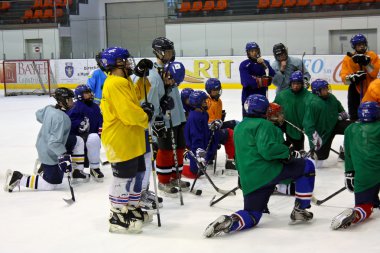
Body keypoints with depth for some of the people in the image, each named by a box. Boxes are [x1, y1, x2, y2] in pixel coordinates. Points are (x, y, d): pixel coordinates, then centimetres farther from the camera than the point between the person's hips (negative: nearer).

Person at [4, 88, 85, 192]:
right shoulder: (61, 118, -29)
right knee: (51, 184, 0)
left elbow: (39, 115, 19)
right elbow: (54, 142, -33)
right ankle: (18, 178, 0)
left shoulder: (49, 109, -4)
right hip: (51, 154, -10)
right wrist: (63, 156, -35)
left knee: (78, 141, 14)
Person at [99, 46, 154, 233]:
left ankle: (132, 209, 32)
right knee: (124, 178, -3)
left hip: (131, 140, 11)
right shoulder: (115, 84, -20)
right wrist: (145, 117, -9)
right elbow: (128, 112, -26)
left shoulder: (124, 81, 15)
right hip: (119, 140, -11)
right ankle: (118, 218, 6)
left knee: (137, 174, 18)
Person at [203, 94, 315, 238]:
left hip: (248, 181, 8)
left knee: (252, 216, 14)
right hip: (267, 171, -8)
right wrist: (287, 152, -9)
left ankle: (229, 221, -19)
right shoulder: (263, 124, -6)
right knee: (307, 166, 6)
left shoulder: (239, 128, 22)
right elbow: (267, 148, -22)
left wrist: (243, 176, 39)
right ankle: (300, 210, 7)